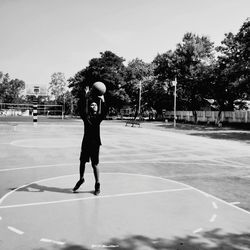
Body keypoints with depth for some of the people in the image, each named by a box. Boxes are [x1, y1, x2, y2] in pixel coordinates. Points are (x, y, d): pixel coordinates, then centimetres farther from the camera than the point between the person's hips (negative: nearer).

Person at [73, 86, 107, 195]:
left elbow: (104, 112, -18)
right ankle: (81, 179, 37)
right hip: (86, 142, 2)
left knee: (95, 164, 2)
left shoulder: (98, 117, 1)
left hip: (95, 143, -2)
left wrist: (102, 101, -30)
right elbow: (81, 108, -14)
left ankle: (97, 185, 13)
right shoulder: (85, 116, 2)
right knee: (82, 162, 14)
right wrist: (85, 98, -24)